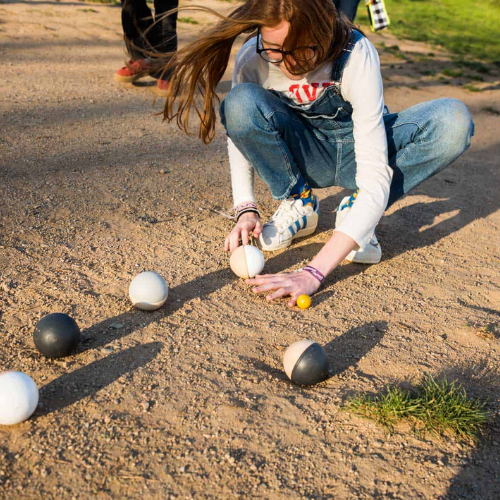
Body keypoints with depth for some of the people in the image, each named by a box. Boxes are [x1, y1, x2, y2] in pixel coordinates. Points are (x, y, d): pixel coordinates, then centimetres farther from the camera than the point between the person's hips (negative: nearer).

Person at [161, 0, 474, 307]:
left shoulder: (357, 55, -32)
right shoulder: (252, 59, -24)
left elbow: (376, 178, -37)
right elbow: (241, 131, -6)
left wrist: (314, 272, -46)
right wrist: (246, 210, -22)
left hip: (358, 151, -1)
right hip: (304, 157, 1)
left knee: (454, 122, -29)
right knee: (241, 103, -29)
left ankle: (357, 215, -11)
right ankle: (299, 205, -7)